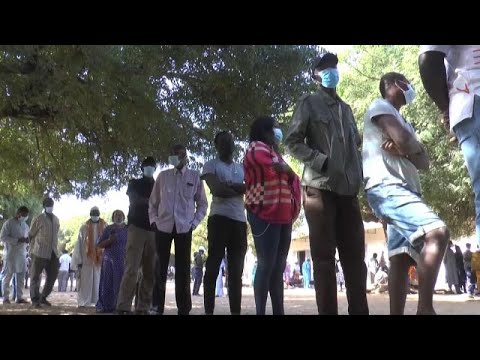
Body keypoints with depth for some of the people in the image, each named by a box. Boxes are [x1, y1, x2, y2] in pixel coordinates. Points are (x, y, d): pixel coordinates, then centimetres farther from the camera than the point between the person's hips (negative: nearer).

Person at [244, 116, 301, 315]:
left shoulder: (274, 151, 27)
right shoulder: (257, 147, -1)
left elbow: (289, 178, 23)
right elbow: (280, 167, -18)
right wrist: (289, 172, 4)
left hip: (282, 215, 9)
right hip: (265, 213, -9)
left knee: (279, 267, 6)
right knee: (266, 264, -12)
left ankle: (279, 311, 8)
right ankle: (260, 312, -10)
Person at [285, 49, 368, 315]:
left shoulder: (346, 108, 24)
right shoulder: (309, 103, 7)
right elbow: (293, 142, -2)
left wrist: (358, 177, 10)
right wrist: (323, 162, -13)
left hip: (348, 190, 6)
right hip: (320, 188, -5)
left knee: (355, 256, 3)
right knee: (324, 257, -4)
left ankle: (359, 311, 8)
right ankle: (328, 312, 0)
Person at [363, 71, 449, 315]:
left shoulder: (403, 122, 32)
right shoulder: (379, 107, 5)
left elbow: (424, 163, 18)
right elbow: (403, 140, -14)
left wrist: (403, 150, -3)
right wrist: (413, 148, 10)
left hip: (404, 190, 10)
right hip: (386, 187, -10)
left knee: (401, 258, -1)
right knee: (436, 233, -26)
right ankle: (425, 308, -26)